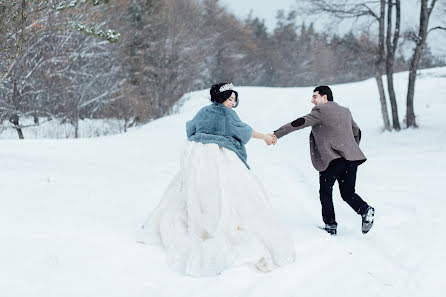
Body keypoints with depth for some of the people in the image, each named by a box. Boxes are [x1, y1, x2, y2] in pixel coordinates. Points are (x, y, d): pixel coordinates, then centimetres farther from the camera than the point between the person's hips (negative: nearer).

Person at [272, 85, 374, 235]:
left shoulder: (321, 111, -3)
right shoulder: (345, 111, 22)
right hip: (351, 157, 7)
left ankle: (330, 225, 7)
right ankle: (365, 210, -9)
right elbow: (357, 132, 31)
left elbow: (300, 123, -13)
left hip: (332, 159, -7)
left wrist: (277, 134, -16)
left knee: (325, 192, 8)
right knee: (348, 193, 15)